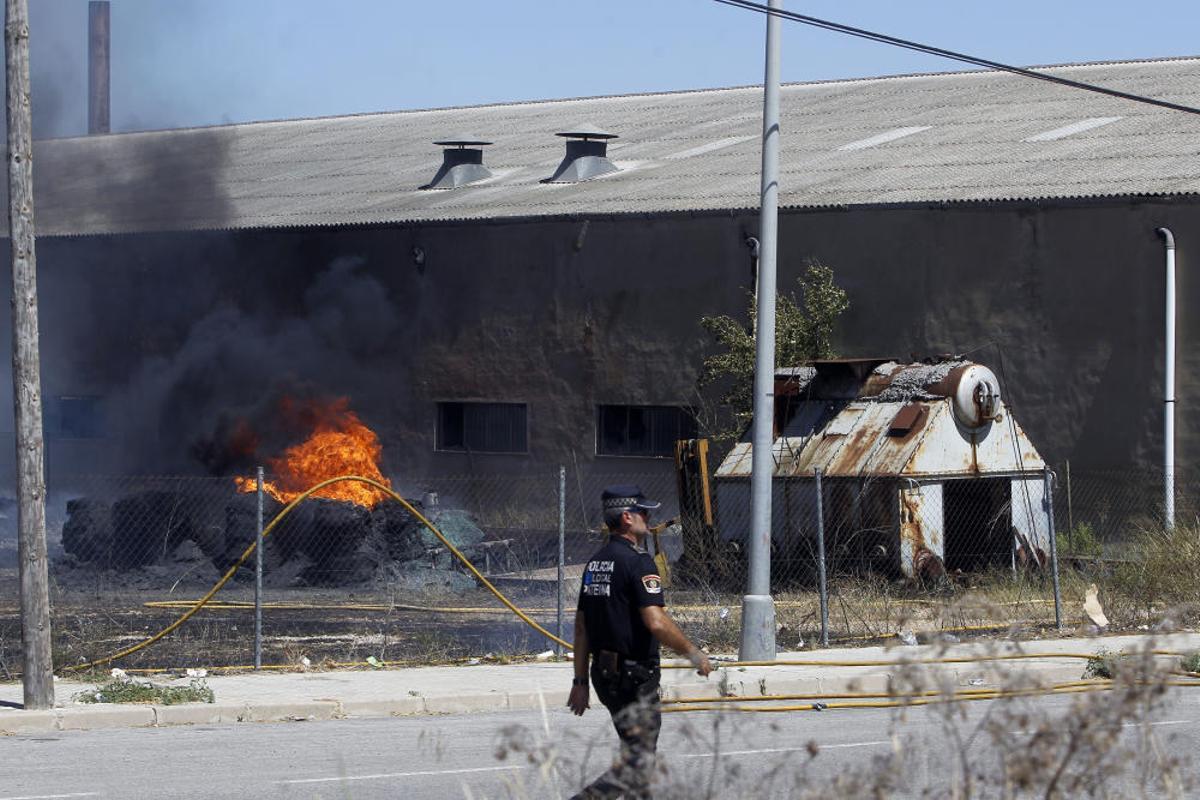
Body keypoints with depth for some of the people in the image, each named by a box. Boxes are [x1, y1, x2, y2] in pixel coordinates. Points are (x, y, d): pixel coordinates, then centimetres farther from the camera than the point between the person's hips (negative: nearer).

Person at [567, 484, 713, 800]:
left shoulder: (595, 563, 11)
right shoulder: (638, 562, -15)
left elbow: (581, 626, 14)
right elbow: (656, 622, -23)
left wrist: (581, 681, 18)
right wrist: (694, 654, -11)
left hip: (602, 672, 9)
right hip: (634, 675, -9)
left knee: (636, 747, 21)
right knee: (639, 761, -10)